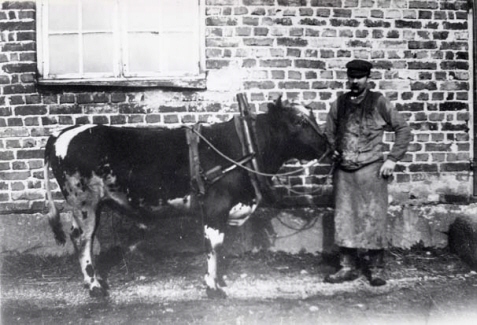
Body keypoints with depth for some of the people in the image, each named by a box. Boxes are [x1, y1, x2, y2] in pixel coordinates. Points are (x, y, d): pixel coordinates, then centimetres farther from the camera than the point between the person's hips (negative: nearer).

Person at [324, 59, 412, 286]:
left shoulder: (379, 102, -1)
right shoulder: (340, 103, 9)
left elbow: (403, 129, 1)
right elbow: (329, 132, 20)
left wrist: (392, 159, -5)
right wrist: (333, 152, 8)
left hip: (371, 169, -3)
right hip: (343, 170, 4)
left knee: (373, 218, 0)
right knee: (344, 219, 6)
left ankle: (376, 269, 13)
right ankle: (348, 267, 18)